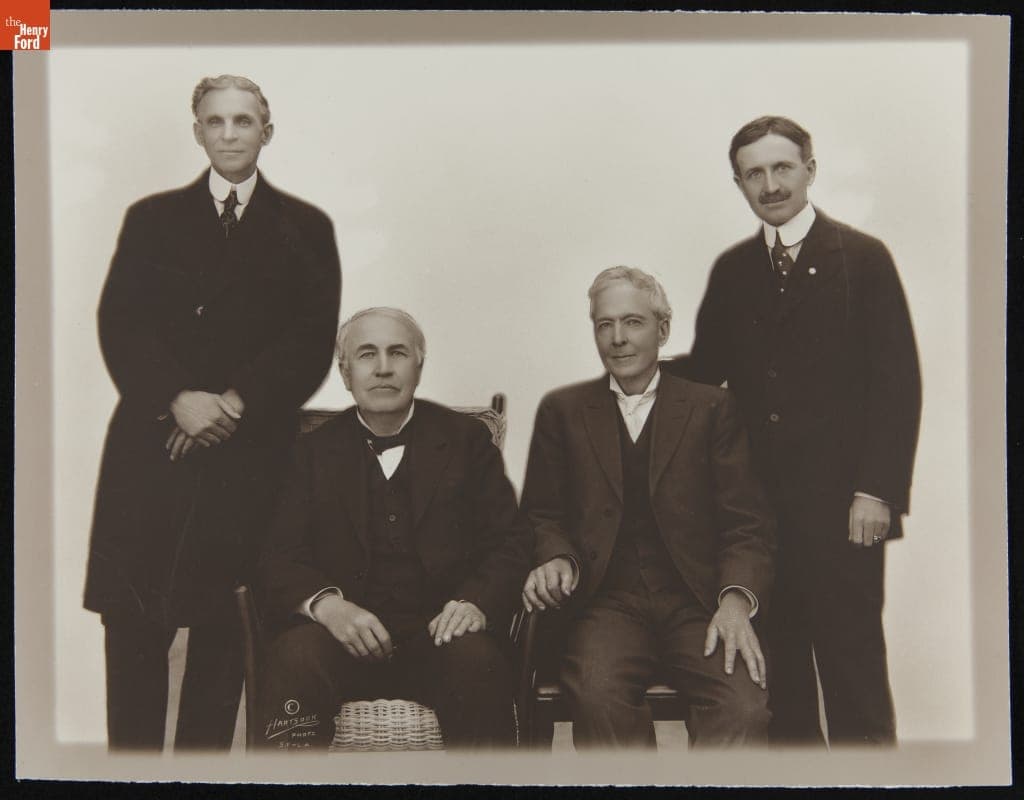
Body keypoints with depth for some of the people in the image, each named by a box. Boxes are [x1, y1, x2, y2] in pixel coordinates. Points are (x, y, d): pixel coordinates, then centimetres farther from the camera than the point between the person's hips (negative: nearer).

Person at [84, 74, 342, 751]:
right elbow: (120, 326, 4)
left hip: (253, 454, -1)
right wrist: (178, 399, -12)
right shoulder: (152, 219, 15)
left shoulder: (306, 229, 12)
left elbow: (312, 342, 1)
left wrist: (235, 403, -11)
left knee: (223, 631, 2)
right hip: (152, 447, 1)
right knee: (133, 626, -1)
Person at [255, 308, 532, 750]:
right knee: (296, 657, -31)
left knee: (476, 659, -32)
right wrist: (326, 604, -19)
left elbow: (510, 542, 6)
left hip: (438, 632, 0)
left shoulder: (467, 440, 13)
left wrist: (476, 602, -16)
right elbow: (280, 558, 3)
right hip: (342, 633, 0)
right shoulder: (313, 451, 13)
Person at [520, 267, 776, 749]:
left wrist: (736, 598, -13)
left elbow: (746, 522, 6)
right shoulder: (562, 411, 15)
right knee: (596, 693, -32)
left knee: (745, 703, -29)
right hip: (606, 604, 0)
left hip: (695, 604, 0)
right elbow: (543, 514, 14)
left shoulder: (712, 408, 12)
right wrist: (556, 559, -10)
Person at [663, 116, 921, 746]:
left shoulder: (864, 258, 1)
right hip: (756, 500, 4)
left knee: (852, 664, 0)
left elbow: (897, 383, -4)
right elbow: (708, 367, 14)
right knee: (776, 664, 8)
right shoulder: (732, 270, 14)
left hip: (840, 504, -3)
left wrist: (877, 490, -11)